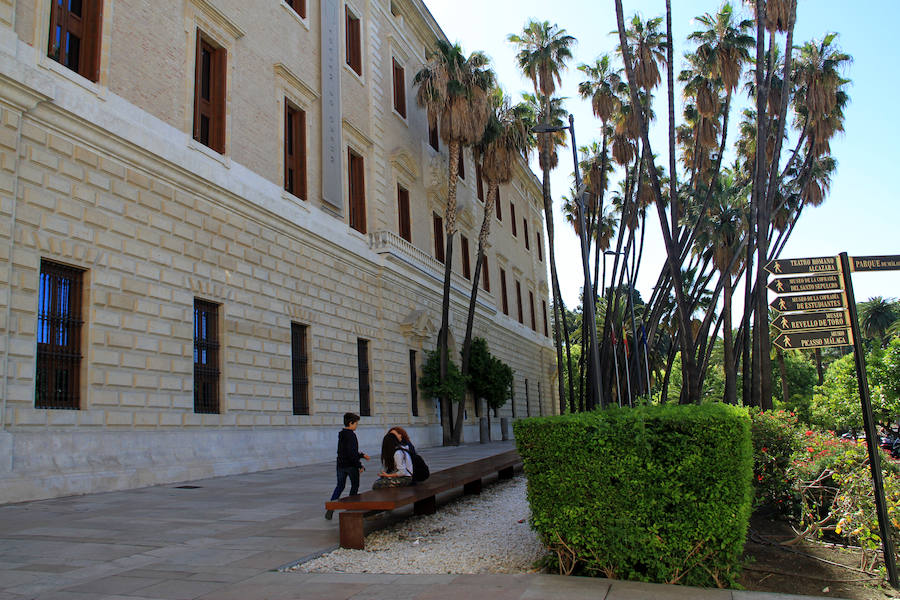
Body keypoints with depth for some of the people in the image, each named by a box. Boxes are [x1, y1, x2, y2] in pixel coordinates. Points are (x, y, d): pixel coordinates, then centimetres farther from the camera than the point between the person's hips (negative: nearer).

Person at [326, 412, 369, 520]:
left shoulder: (341, 434, 10)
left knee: (339, 486, 13)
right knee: (355, 485, 10)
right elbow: (352, 453, -23)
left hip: (341, 464, 7)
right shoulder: (351, 435, -17)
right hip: (351, 465, -7)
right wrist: (359, 465, -17)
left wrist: (362, 455, 21)